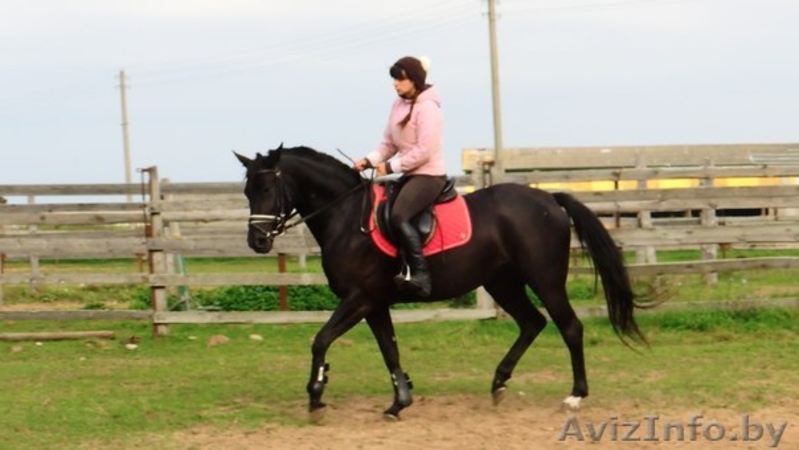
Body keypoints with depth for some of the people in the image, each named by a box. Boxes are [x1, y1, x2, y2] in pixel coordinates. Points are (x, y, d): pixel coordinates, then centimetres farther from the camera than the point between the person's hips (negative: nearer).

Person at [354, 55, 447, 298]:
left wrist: (391, 166, -18)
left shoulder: (427, 108, -15)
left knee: (398, 216, -29)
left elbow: (424, 151, -21)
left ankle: (420, 276, -32)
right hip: (410, 175, 10)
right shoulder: (399, 105, 12)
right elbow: (389, 144, 14)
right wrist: (369, 161, -3)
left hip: (429, 175, -10)